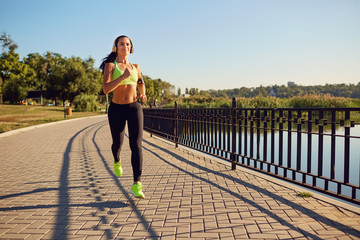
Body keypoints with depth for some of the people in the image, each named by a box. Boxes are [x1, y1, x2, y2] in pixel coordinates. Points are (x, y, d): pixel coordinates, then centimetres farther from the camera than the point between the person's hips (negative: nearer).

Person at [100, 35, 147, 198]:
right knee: (117, 143, 15)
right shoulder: (110, 65, -2)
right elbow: (106, 89, -17)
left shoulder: (135, 67, 10)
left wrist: (143, 95, 5)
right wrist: (123, 76, -27)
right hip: (116, 110, -1)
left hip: (134, 108, 1)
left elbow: (141, 84, 26)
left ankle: (136, 185, -14)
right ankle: (117, 161, 53)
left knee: (136, 145, -13)